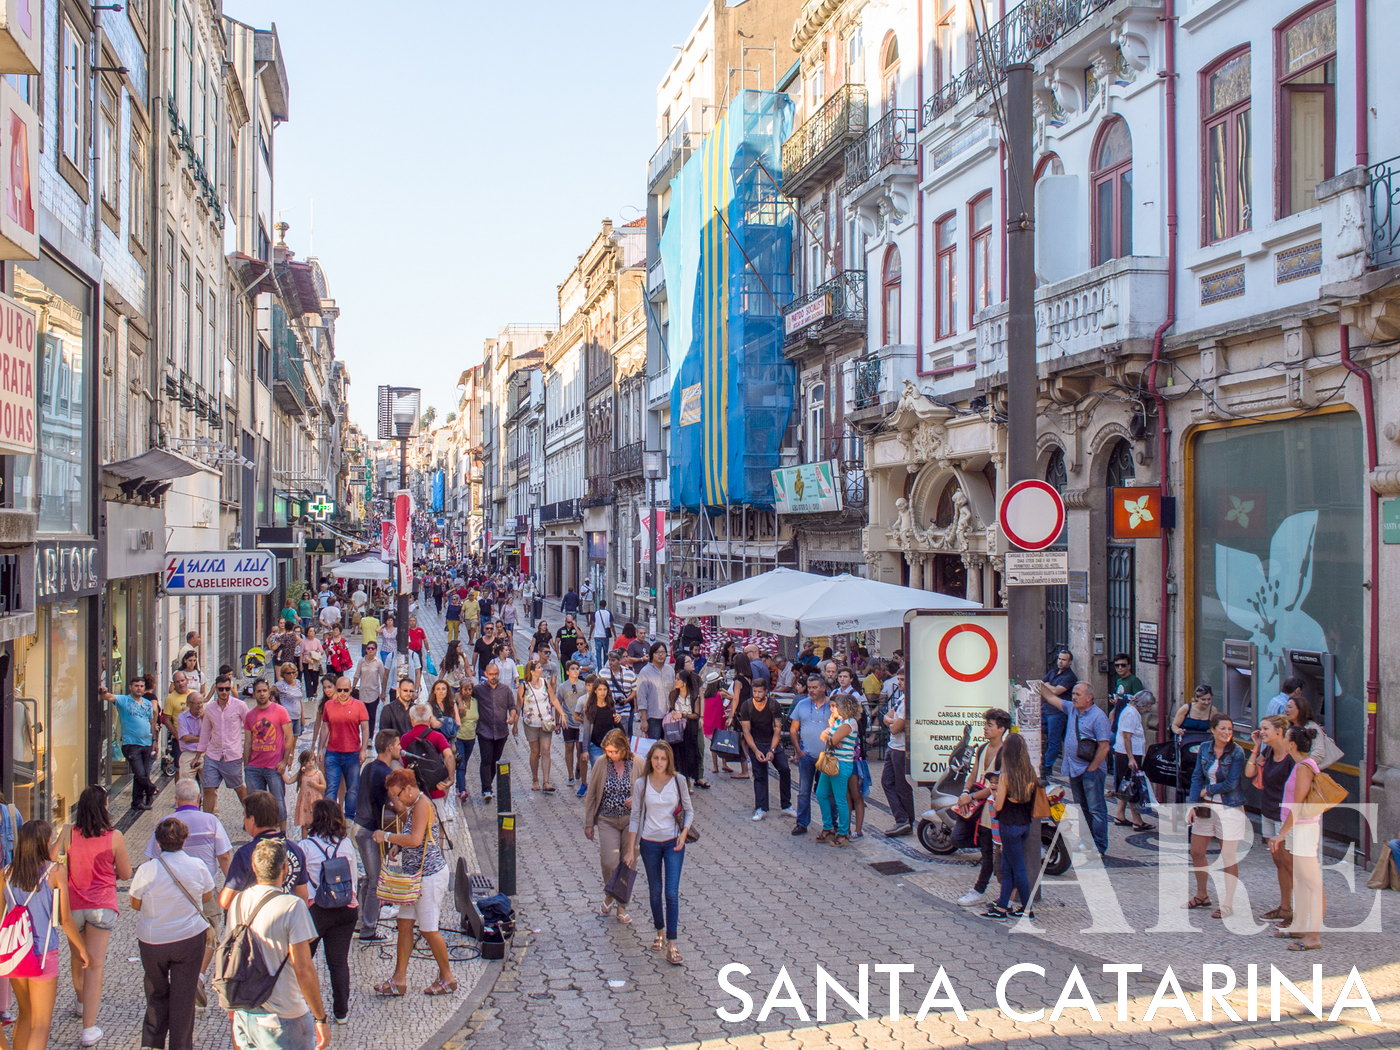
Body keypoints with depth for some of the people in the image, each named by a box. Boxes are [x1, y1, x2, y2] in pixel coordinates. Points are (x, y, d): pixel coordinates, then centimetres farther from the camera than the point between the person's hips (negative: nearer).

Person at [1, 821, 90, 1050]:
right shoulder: (53, 872, -11)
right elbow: (65, 919, -8)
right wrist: (80, 947, 6)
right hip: (43, 953, -4)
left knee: (25, 1015, 23)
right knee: (41, 1023, 3)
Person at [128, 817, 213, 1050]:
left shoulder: (147, 870, -16)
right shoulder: (197, 866, -11)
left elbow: (135, 904, -3)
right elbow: (208, 896, 5)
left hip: (152, 941, 0)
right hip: (190, 937, 0)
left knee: (156, 995, 18)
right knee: (184, 997, 10)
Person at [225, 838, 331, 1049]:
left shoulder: (237, 902, 0)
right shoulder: (292, 907, -20)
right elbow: (303, 970, -21)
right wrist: (321, 1018, -12)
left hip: (244, 1014, 6)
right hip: (282, 1019, -6)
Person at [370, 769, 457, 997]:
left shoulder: (422, 804, -19)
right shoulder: (414, 805, 12)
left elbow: (415, 839, -28)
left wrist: (386, 836, -17)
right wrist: (401, 811, 6)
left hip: (430, 874, -10)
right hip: (415, 875, 10)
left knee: (428, 929, 0)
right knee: (404, 924, 10)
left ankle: (447, 978, 15)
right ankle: (399, 980, 16)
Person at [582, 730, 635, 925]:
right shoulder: (601, 763, -6)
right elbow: (591, 794, 2)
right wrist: (588, 824, 3)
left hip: (631, 820, 1)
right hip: (607, 820, -1)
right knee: (609, 861, -14)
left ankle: (622, 905, 24)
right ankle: (609, 895, 16)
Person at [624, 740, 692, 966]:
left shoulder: (678, 781, -4)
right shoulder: (640, 784, -4)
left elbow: (689, 811, 5)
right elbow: (635, 817, 1)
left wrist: (684, 834, -11)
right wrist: (631, 849, 1)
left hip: (673, 843, -1)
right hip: (649, 843, 1)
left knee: (672, 893, -8)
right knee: (655, 891, 13)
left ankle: (671, 944, -5)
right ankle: (660, 933, 33)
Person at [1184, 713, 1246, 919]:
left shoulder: (1236, 752, -13)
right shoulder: (1205, 748, 2)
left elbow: (1230, 784, -16)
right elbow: (1197, 777, 4)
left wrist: (1207, 790, -5)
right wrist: (1192, 804, -4)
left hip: (1229, 808, -6)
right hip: (1206, 806, 6)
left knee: (1228, 858, 1)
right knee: (1196, 852, 12)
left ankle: (1227, 904, 11)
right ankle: (1202, 896, 31)